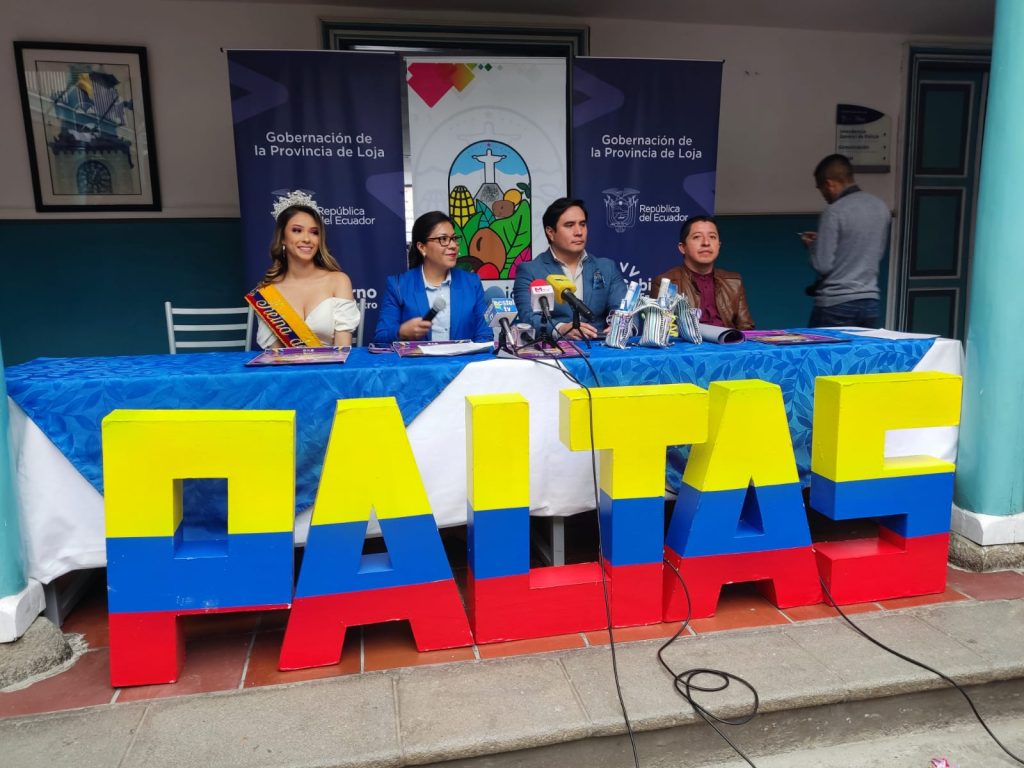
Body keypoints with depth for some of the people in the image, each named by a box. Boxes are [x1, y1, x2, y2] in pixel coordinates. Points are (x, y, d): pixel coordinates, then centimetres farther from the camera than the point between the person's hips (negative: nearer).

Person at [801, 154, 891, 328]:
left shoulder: (834, 212, -14)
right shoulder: (881, 207, 7)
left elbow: (822, 265, -17)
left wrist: (811, 245, 5)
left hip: (836, 304, -6)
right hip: (870, 302, 6)